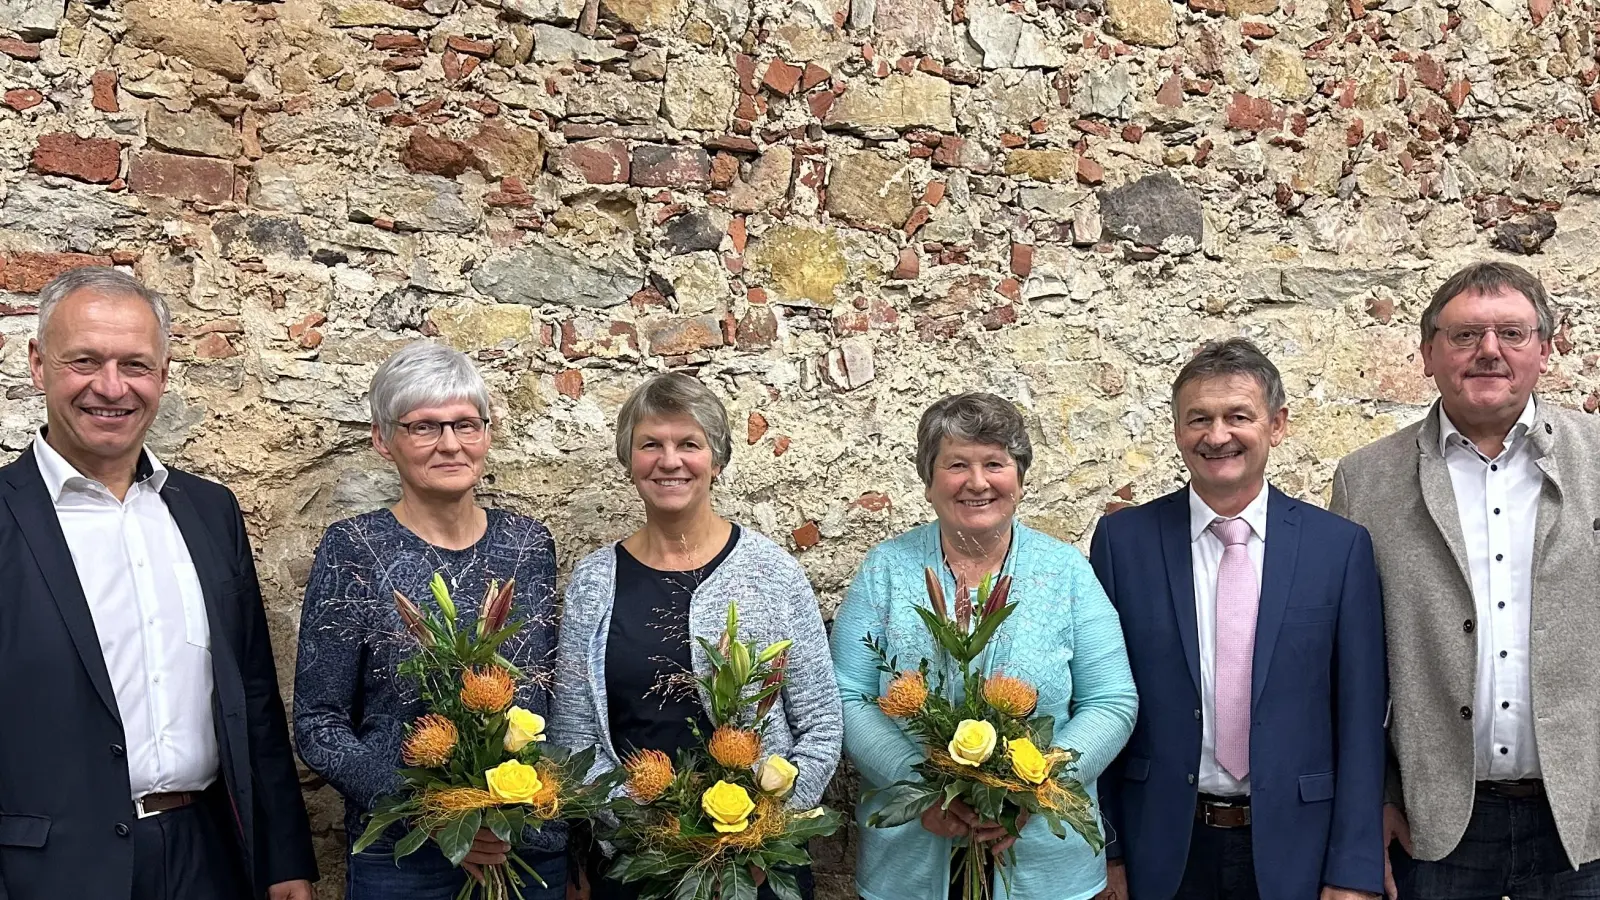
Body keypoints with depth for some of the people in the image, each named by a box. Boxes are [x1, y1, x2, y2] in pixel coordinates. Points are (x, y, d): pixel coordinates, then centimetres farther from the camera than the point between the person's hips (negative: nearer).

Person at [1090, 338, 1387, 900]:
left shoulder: (1341, 547, -3)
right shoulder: (1122, 540, -3)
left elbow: (1360, 721, -2)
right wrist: (1104, 852, -3)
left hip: (1293, 851, 0)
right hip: (1162, 854, 0)